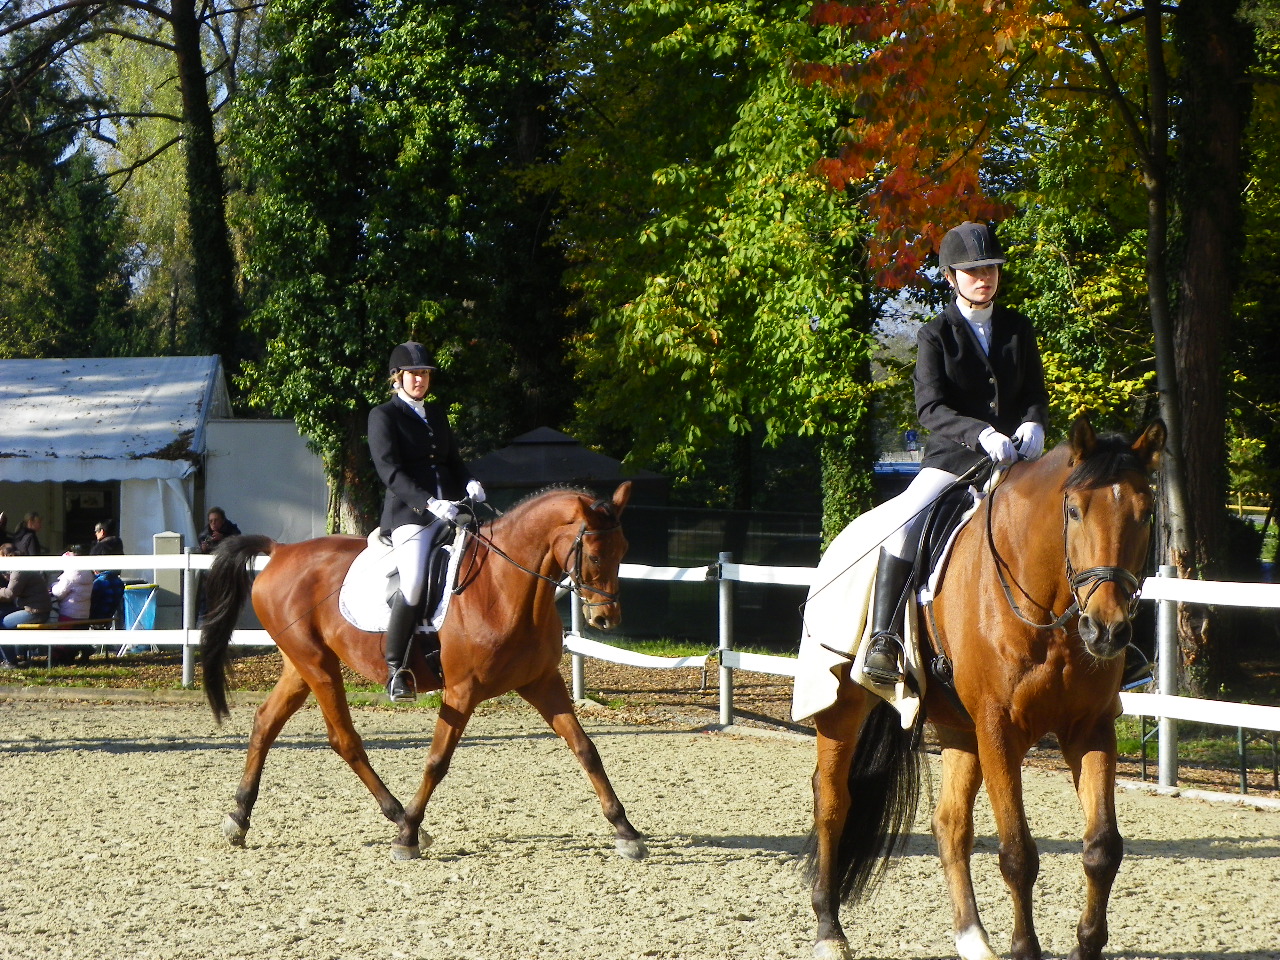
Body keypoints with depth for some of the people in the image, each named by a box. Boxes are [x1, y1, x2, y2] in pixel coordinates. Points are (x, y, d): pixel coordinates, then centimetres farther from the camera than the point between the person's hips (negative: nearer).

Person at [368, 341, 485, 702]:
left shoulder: (437, 414, 22)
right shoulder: (383, 416, 2)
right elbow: (390, 471, -10)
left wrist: (470, 483, -2)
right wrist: (429, 503, -23)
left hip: (448, 513, 7)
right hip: (408, 513, -7)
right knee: (414, 584, -26)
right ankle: (395, 669, -17)